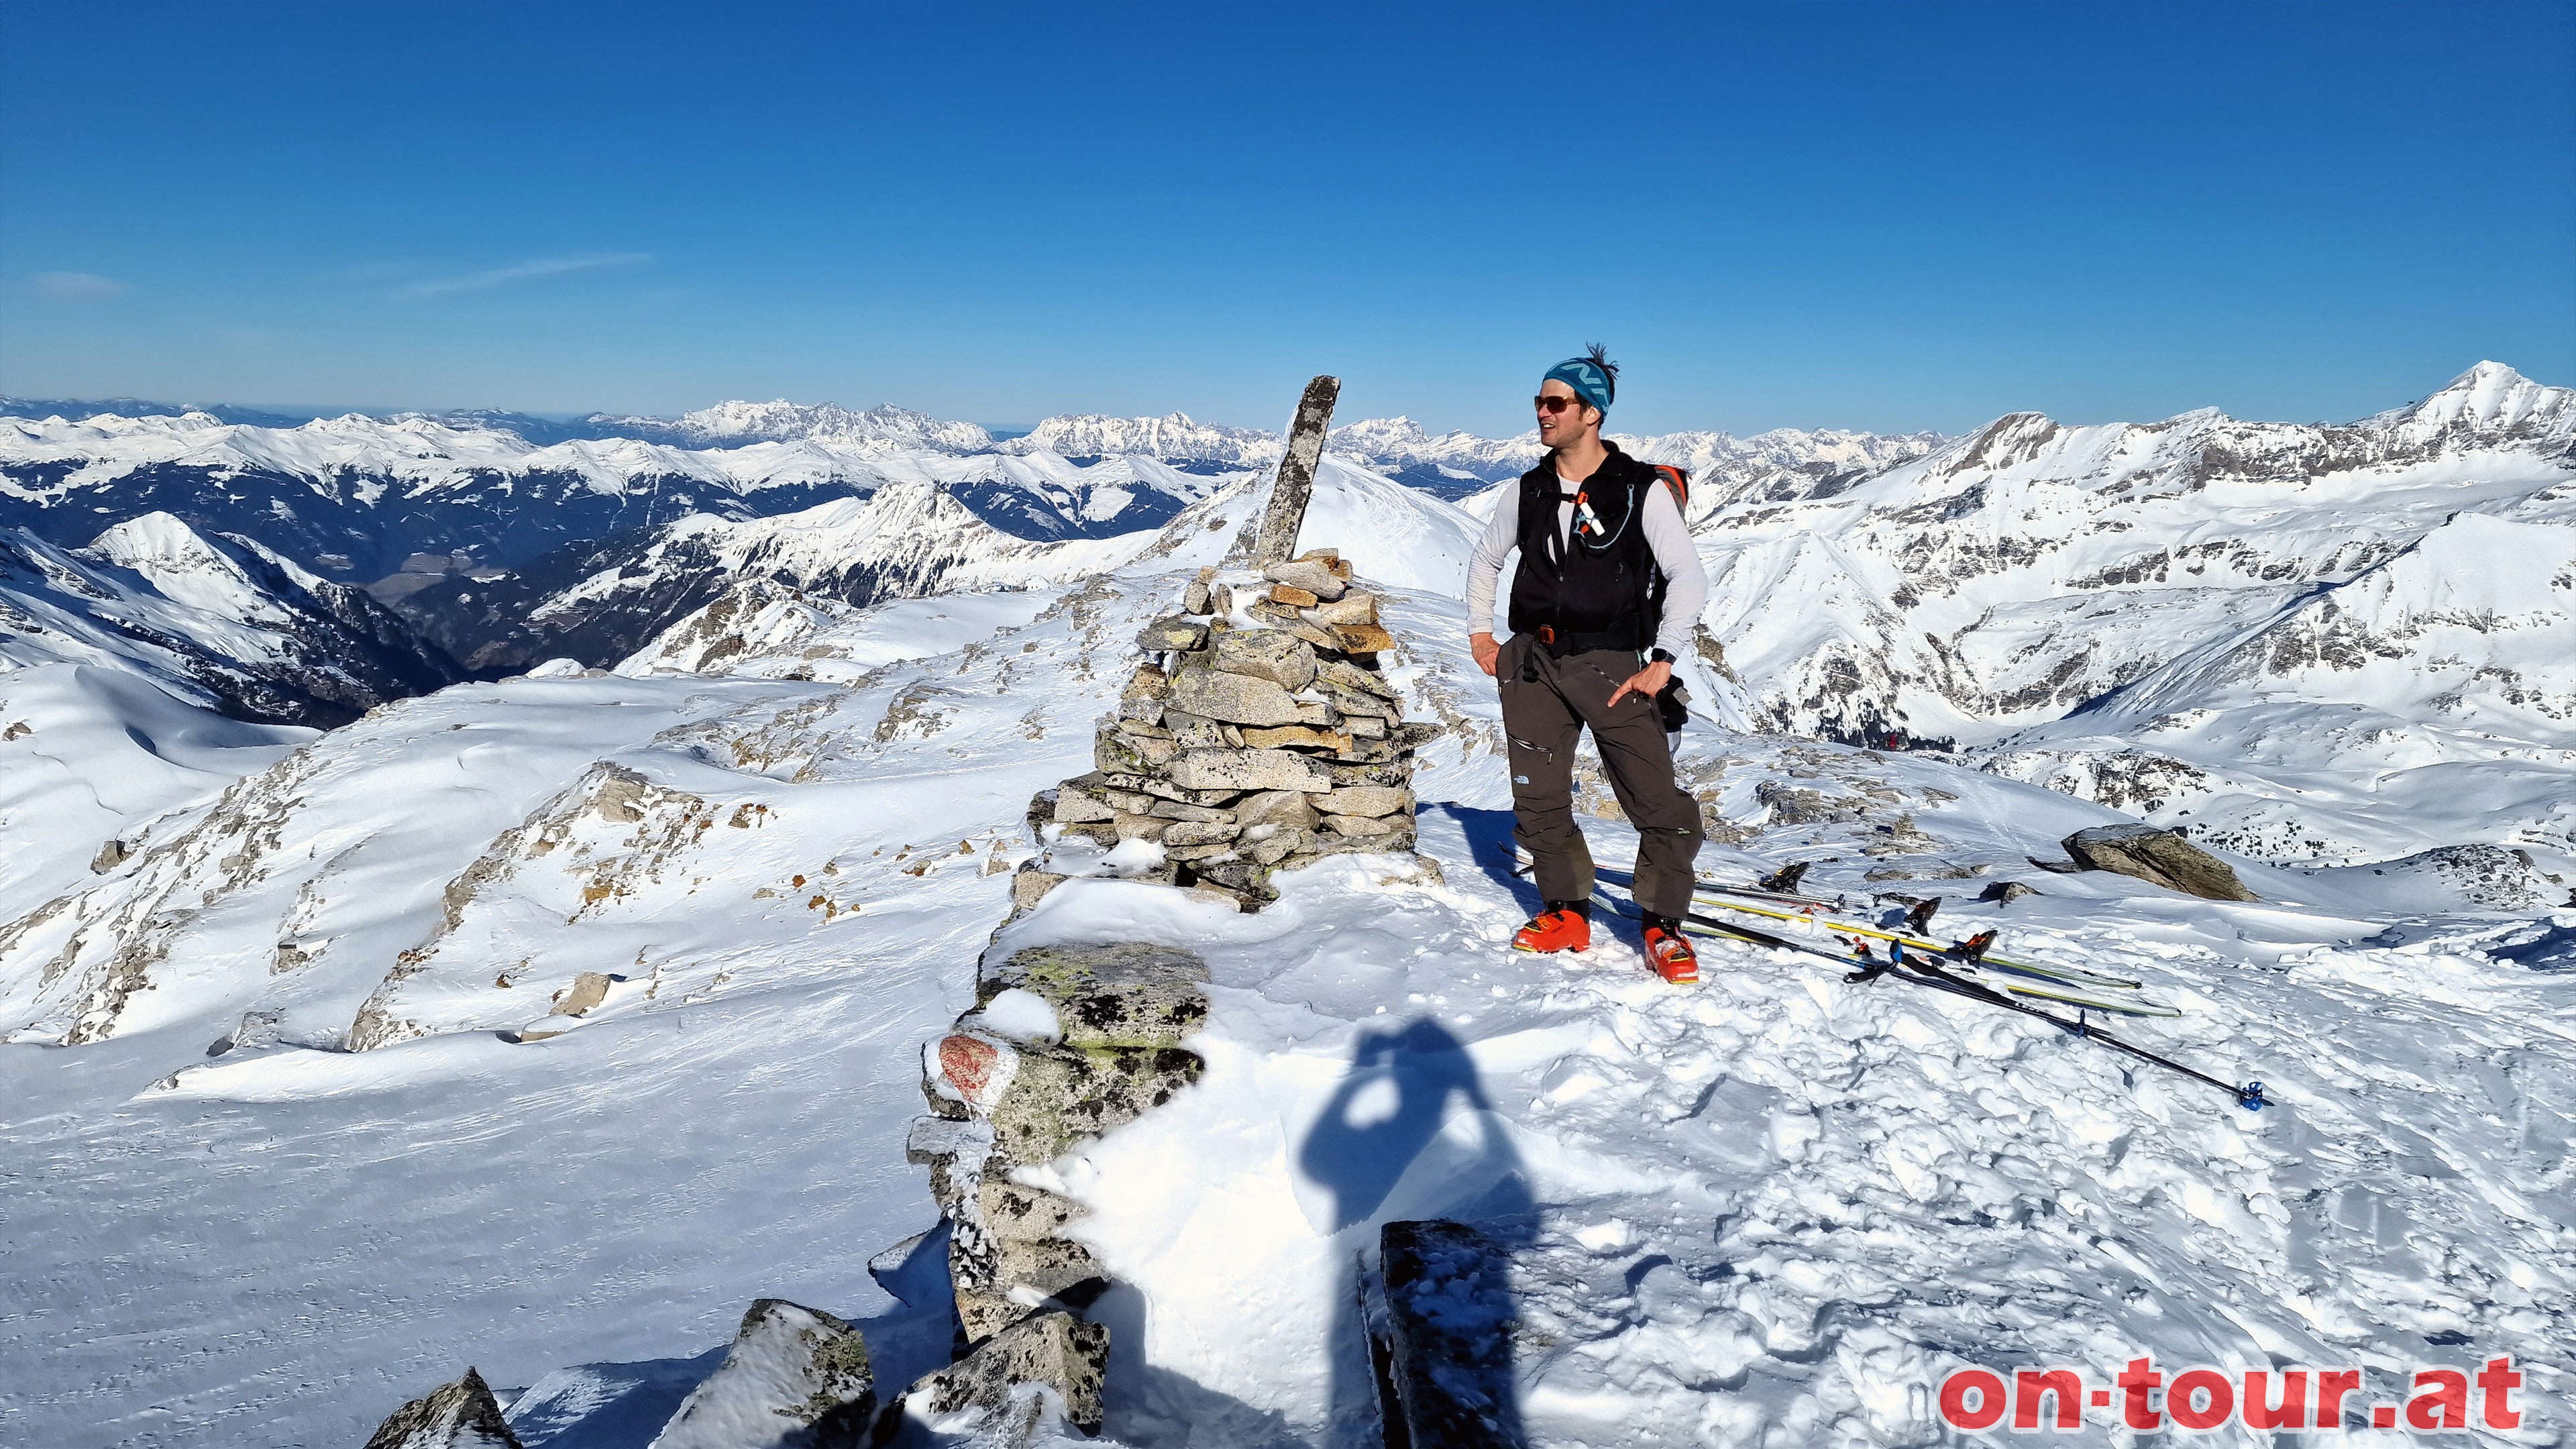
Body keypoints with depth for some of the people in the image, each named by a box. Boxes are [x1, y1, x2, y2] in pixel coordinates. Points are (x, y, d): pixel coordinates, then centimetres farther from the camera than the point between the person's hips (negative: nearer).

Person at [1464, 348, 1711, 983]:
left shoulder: (1643, 491, -5)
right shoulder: (1528, 492, 8)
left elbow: (1689, 578, -7)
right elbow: (1484, 561, 24)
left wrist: (1663, 660, -13)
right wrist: (1481, 632, 15)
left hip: (1611, 664, -4)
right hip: (1532, 663, 4)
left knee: (1657, 803, -7)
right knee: (1538, 800, 7)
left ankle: (1663, 925, 9)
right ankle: (1567, 913, 22)